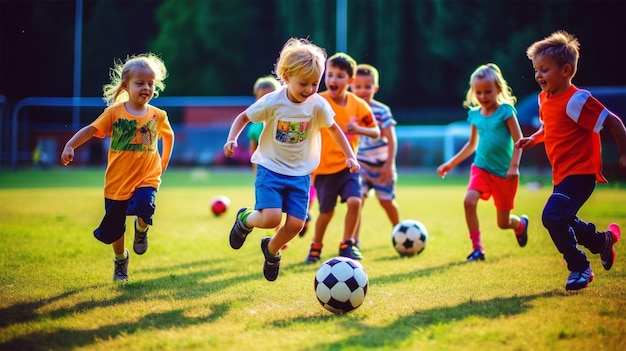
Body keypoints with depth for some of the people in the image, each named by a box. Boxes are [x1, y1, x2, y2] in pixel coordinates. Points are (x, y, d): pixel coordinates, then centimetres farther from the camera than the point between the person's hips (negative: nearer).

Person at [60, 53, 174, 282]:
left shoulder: (158, 116, -1)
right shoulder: (114, 112, -8)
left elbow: (169, 136, 17)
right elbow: (90, 130, -9)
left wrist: (164, 162, 15)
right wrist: (70, 146, -23)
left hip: (146, 178, 0)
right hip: (117, 181, 0)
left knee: (144, 206, -32)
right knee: (113, 229, 10)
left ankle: (141, 229, 5)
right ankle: (121, 259, 42)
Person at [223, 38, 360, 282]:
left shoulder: (318, 105, -8)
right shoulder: (272, 102, -16)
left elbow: (333, 128, 9)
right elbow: (243, 117, -1)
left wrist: (349, 156, 3)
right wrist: (232, 140, -16)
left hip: (300, 172, 3)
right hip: (271, 168, -3)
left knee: (296, 223, -6)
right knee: (271, 218, -20)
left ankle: (272, 249, 28)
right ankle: (245, 220, 17)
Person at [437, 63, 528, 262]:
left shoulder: (505, 111, -9)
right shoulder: (475, 115, 5)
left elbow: (518, 140, -10)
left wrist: (514, 166, -19)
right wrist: (450, 164, 17)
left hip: (504, 173, -4)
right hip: (481, 168, 4)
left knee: (503, 223, 5)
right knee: (469, 200, -26)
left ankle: (521, 224, 44)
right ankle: (477, 248, -14)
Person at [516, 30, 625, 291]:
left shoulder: (576, 100, -19)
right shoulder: (545, 98, 7)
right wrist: (534, 139, 8)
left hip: (580, 172, -9)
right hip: (562, 174, 9)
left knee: (553, 216, -22)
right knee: (562, 221, 16)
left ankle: (580, 268, -6)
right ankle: (604, 240, 38)